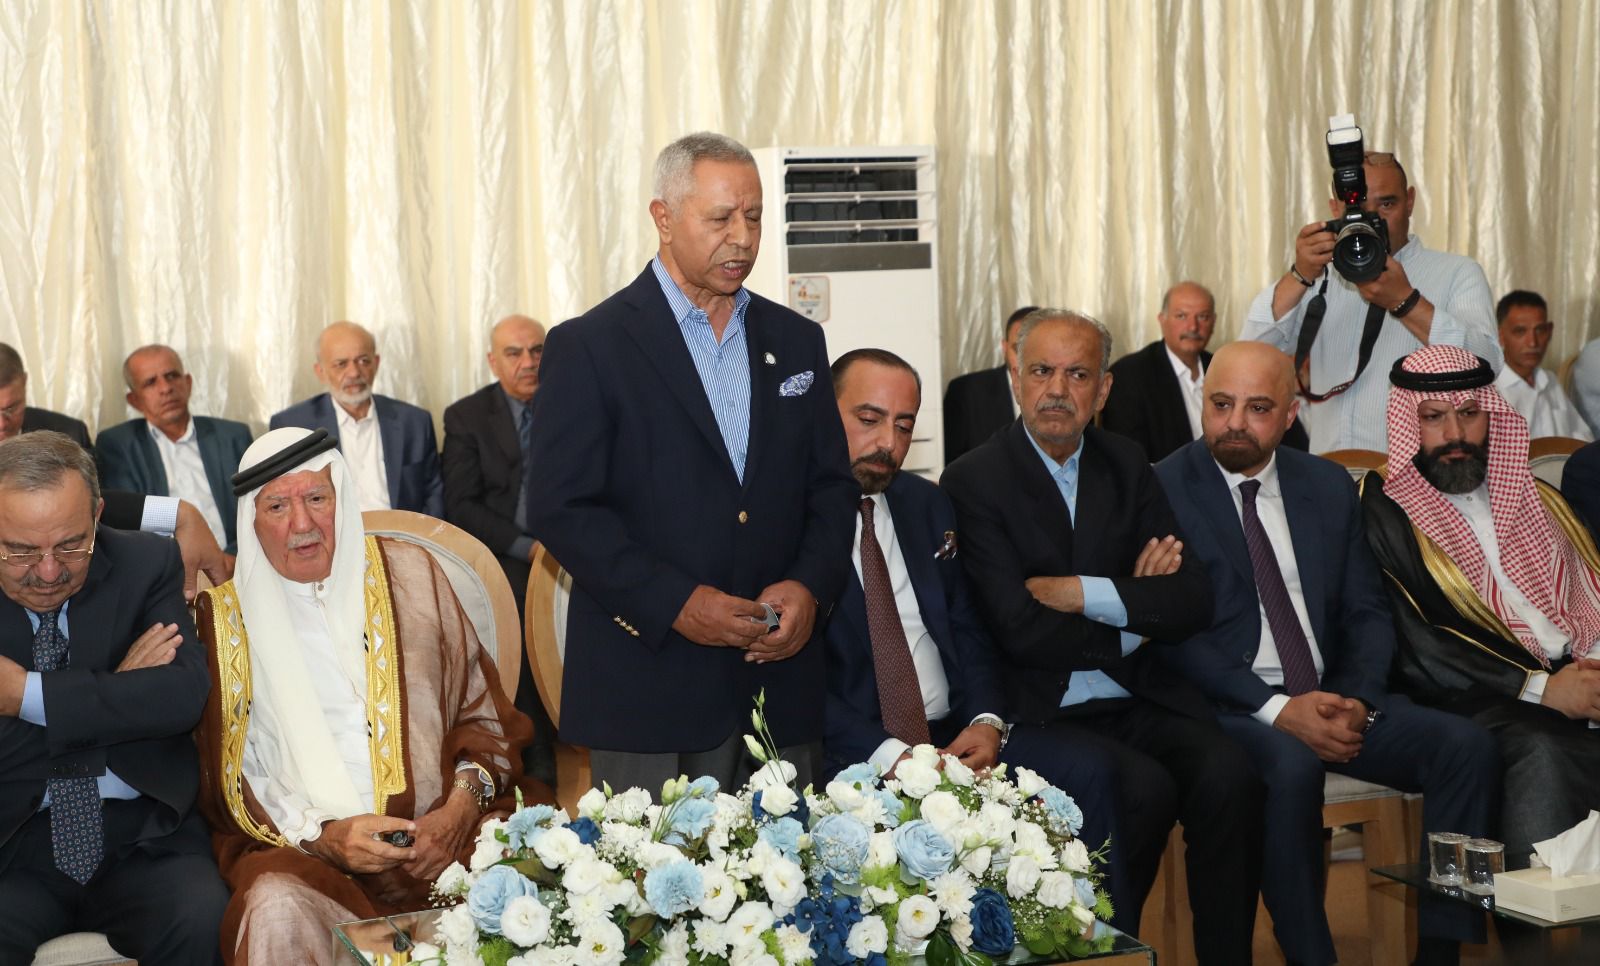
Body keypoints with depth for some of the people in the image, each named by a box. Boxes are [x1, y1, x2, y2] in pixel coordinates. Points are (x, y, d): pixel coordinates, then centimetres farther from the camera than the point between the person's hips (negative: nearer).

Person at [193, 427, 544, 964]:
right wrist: (320, 835, -10)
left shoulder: (408, 573, 12)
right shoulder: (225, 617, 8)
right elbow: (224, 777, 6)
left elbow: (484, 713, 12)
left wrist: (463, 803, -6)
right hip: (299, 852, -2)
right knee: (277, 910, -36)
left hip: (441, 833, 2)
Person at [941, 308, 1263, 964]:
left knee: (1229, 775, -22)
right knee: (1146, 787, -28)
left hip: (1141, 700, 4)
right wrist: (1134, 619, -2)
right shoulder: (974, 481, -3)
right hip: (1043, 710, -4)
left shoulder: (1127, 466, 11)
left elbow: (1192, 602, 1)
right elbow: (1022, 632, -13)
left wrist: (1083, 592, -11)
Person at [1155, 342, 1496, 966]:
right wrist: (1277, 709, -20)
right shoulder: (1162, 490, -3)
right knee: (1291, 766, -36)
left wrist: (1357, 699, -9)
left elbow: (1367, 613, 12)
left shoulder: (1329, 487, 13)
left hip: (1335, 698, 5)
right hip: (1227, 705, -5)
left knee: (1467, 746, -17)